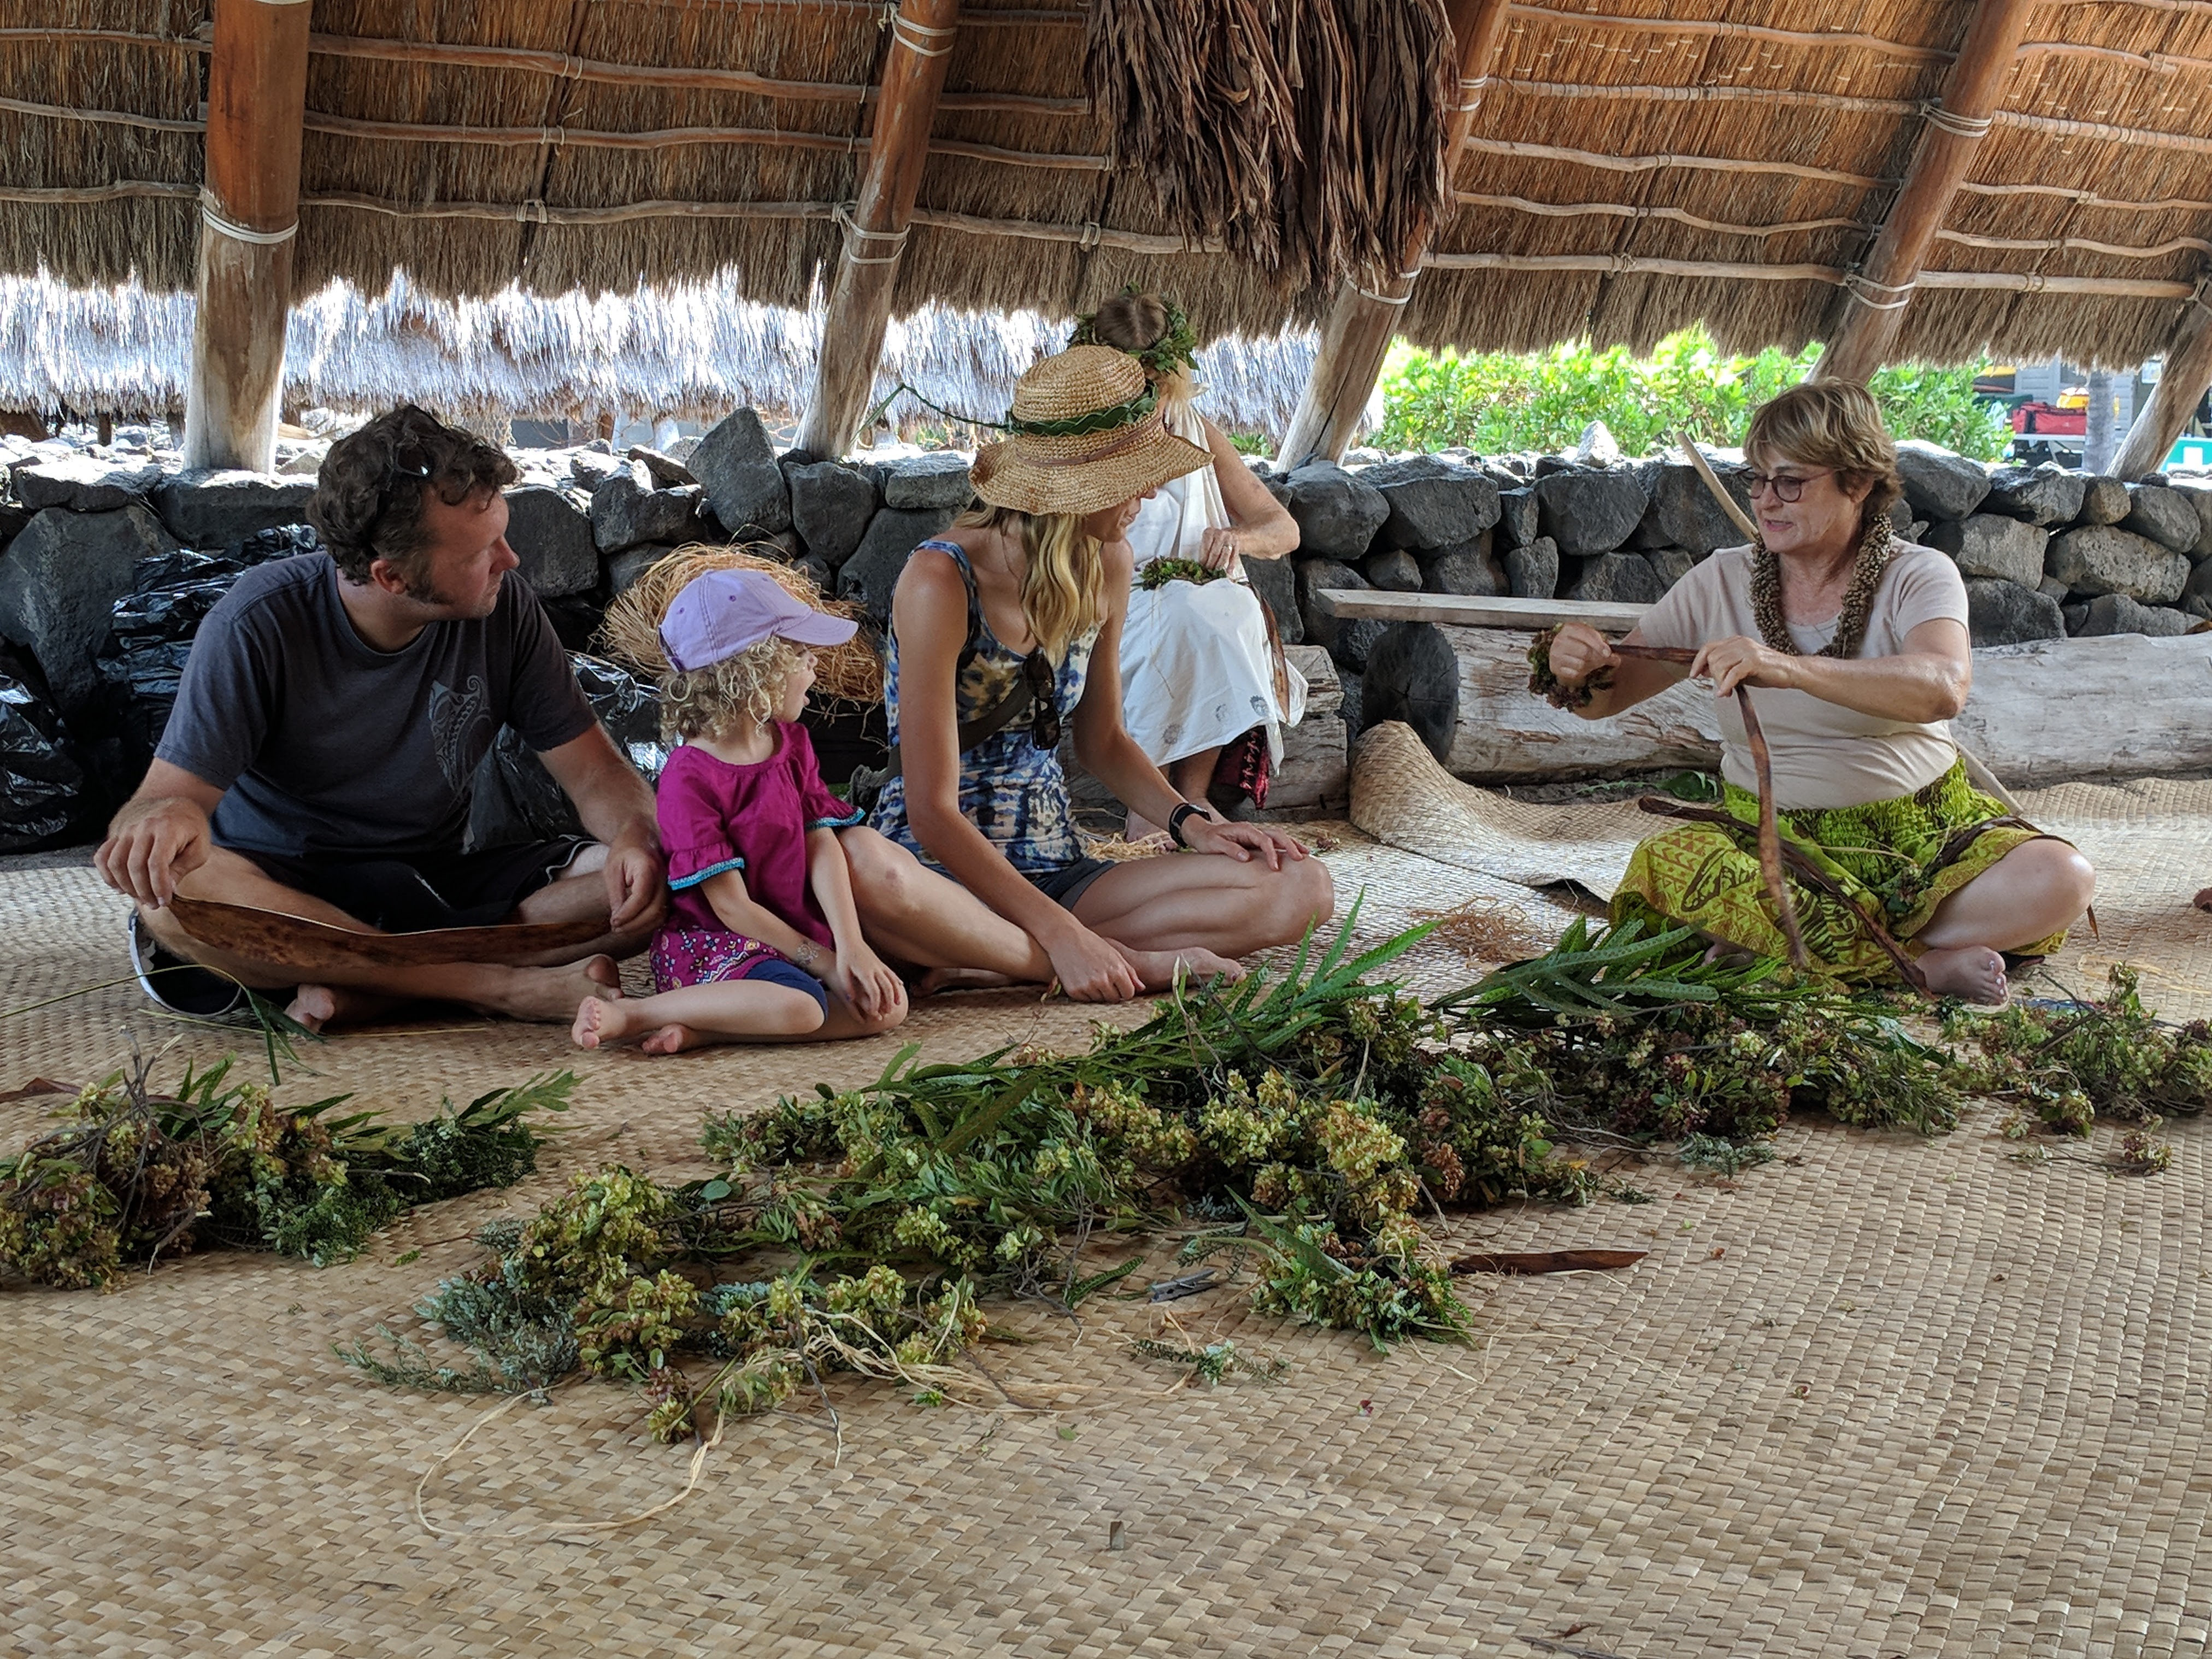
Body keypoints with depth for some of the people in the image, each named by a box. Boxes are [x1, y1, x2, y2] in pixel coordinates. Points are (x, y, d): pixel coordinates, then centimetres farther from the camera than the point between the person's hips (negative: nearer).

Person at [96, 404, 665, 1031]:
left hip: (439, 889, 3)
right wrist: (168, 814, -45)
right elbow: (155, 804, -19)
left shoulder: (501, 606, -8)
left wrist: (635, 836, -26)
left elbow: (594, 769, -2)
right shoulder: (260, 626, -16)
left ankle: (371, 988, -28)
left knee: (644, 887, -21)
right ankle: (511, 987, -32)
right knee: (174, 889, -38)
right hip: (284, 894, -2)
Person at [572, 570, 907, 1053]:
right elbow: (732, 907, -15)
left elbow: (823, 848, -1)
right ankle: (632, 1014, -18)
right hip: (706, 942, -7)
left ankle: (699, 1029, -19)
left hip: (794, 934, 7)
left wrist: (850, 945, -17)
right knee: (797, 1006, -35)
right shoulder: (689, 777, -13)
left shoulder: (793, 745, 10)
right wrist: (827, 964, -17)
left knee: (887, 1006, -17)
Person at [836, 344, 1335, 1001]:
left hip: (1055, 870, 6)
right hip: (944, 876, -6)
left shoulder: (1107, 565, 4)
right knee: (861, 861, -43)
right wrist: (1061, 934, -26)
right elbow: (933, 811, -20)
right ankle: (1142, 963, -29)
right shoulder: (943, 581, -17)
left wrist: (1191, 821, 0)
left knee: (1303, 886, -13)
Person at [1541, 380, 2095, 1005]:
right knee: (1668, 865, -31)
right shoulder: (1721, 583, 2)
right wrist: (1582, 671, -22)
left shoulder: (1919, 576, -6)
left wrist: (1788, 668, -43)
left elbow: (1944, 688, -28)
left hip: (1921, 833, -1)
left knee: (2061, 881, -27)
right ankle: (1919, 962, -22)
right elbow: (1607, 697, 4)